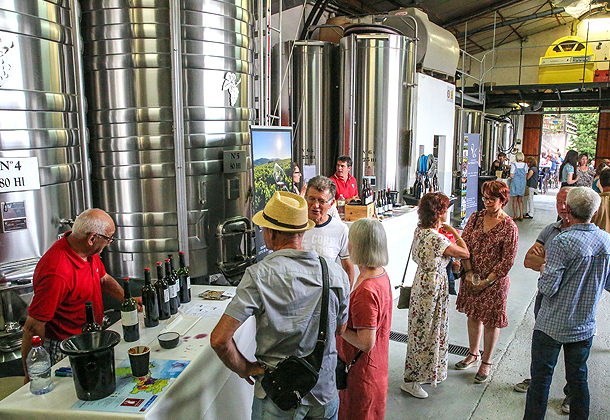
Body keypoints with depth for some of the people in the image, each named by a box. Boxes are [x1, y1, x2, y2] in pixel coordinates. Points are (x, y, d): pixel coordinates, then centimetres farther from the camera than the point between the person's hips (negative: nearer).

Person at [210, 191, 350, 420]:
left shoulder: (259, 275, -21)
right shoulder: (336, 273, -10)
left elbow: (219, 340, -23)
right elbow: (340, 330, 5)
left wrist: (245, 369, -7)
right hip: (325, 391, 3)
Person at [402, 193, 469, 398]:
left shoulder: (419, 230, 0)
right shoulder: (437, 239, -27)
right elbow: (465, 253, -15)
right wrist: (454, 232, -4)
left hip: (421, 281, 9)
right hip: (433, 287, -9)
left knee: (422, 330, 21)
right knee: (426, 332, 4)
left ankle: (430, 371, 40)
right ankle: (411, 380, 16)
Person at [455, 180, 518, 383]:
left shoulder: (509, 227, -13)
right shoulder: (476, 218, 0)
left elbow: (507, 261, -12)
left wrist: (486, 281, -13)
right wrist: (469, 273, -7)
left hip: (494, 281, -4)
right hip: (472, 277, 5)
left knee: (490, 321, 6)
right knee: (473, 315, 16)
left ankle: (486, 363, 24)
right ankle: (473, 355, 36)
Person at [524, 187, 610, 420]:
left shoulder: (563, 242, -22)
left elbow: (548, 288, -22)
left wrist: (543, 271, -2)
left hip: (552, 324, -5)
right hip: (585, 326, 6)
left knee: (541, 377, 7)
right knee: (578, 378, 19)